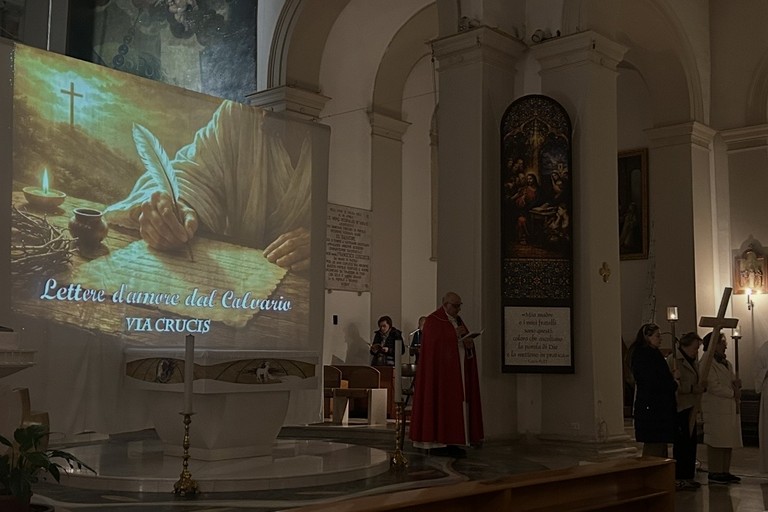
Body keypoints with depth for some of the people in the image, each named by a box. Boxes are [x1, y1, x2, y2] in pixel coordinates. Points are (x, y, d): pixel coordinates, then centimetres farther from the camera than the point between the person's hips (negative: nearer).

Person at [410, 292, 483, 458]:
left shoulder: (458, 321, 18)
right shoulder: (433, 321, -6)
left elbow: (467, 341, 17)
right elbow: (434, 342, -17)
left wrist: (469, 343, -6)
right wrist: (454, 335, -19)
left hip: (458, 371, 7)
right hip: (439, 369, -7)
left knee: (455, 405, 2)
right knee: (439, 405, -8)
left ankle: (450, 443, 4)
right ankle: (436, 443, -4)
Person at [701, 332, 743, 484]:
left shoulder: (727, 363, 20)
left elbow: (733, 382, 22)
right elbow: (714, 387, -15)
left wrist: (737, 384, -1)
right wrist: (733, 393, -10)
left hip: (731, 408, 9)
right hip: (715, 409, -9)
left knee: (729, 442, 8)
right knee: (715, 442, -5)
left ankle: (725, 471, 14)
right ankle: (714, 472, 0)